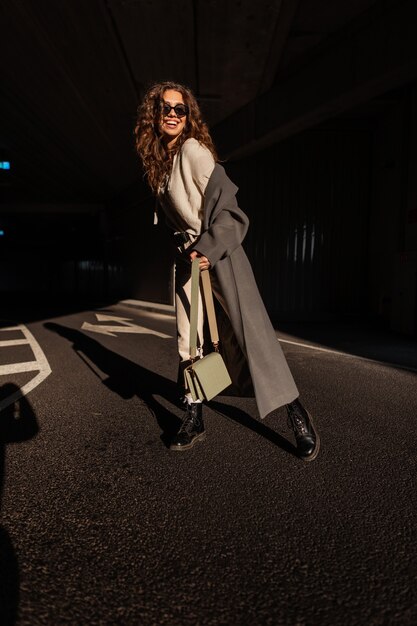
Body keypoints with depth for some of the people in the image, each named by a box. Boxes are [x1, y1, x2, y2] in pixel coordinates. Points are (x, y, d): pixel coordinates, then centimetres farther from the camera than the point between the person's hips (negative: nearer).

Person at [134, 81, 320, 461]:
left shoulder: (192, 149, -8)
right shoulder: (158, 159, 15)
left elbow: (223, 201, -15)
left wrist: (209, 248, -22)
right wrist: (185, 248, 15)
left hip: (219, 250, -8)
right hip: (187, 253, 8)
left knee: (251, 330, -10)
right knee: (188, 338, 5)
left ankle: (297, 414, 2)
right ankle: (195, 419, 17)